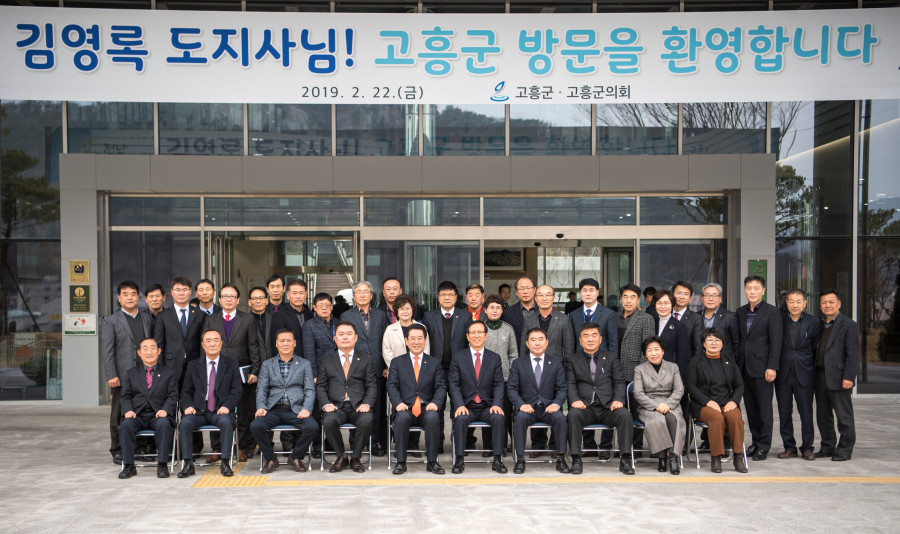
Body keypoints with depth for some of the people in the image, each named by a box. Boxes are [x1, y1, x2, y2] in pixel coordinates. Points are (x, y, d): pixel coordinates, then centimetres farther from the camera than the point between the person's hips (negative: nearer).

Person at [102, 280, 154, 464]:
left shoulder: (147, 318, 14)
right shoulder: (110, 321, 3)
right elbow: (107, 351, -3)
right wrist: (111, 376, -11)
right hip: (122, 376, -3)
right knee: (119, 415, 4)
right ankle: (118, 451, 13)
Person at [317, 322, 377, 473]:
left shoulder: (366, 359, 13)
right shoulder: (326, 361, 15)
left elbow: (371, 386, 8)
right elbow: (320, 386, 10)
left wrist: (367, 403, -11)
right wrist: (326, 404, -9)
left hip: (358, 406, 0)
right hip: (336, 406, 1)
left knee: (367, 421, -32)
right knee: (329, 421, -32)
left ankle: (355, 457, -8)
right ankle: (340, 457, -7)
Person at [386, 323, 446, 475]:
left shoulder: (435, 363, 16)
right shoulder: (397, 362, 14)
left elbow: (441, 387, 7)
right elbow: (391, 386, 4)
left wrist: (435, 402, -14)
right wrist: (398, 403, -16)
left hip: (426, 408, 0)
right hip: (405, 408, 0)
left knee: (433, 417, -34)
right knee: (402, 418, -35)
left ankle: (432, 461, -19)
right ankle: (401, 461, -21)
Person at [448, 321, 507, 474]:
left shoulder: (495, 358, 10)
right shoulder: (458, 357, 6)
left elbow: (499, 385, 4)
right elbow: (454, 384, -1)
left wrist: (497, 404, -14)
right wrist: (460, 405, -17)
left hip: (487, 407, 1)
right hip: (467, 407, -1)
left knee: (499, 417, -29)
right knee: (460, 419, -32)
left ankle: (497, 460, -18)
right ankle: (459, 460, -20)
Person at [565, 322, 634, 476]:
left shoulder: (612, 358, 17)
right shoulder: (573, 360, 15)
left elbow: (619, 382, 8)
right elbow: (570, 384, 4)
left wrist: (618, 400, -12)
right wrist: (575, 400, -17)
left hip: (607, 407, 1)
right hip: (585, 407, -1)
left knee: (625, 415, -29)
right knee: (573, 414, -33)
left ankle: (625, 460, -20)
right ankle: (576, 459, -27)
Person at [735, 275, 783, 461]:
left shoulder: (772, 312, -5)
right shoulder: (741, 312, 13)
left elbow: (776, 342, -9)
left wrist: (772, 367, -14)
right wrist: (736, 364, 10)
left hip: (762, 367, -6)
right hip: (744, 367, 6)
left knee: (764, 409, -1)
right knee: (751, 408, 11)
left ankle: (764, 446, 5)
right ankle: (755, 442, 21)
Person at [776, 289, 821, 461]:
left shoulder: (814, 323, 1)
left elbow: (816, 350, 4)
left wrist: (814, 373, 1)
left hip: (804, 374, -1)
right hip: (783, 374, 1)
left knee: (806, 413, 3)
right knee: (784, 413, 6)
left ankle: (807, 447, 17)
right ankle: (789, 447, 18)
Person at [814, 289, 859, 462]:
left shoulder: (849, 325, -5)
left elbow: (853, 354, -10)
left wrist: (848, 377, -16)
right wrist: (813, 375, 11)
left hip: (839, 378, -7)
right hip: (820, 377, 7)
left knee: (844, 416, 1)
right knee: (823, 415, 12)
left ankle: (845, 449, 11)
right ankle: (827, 447, 23)